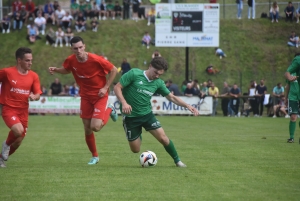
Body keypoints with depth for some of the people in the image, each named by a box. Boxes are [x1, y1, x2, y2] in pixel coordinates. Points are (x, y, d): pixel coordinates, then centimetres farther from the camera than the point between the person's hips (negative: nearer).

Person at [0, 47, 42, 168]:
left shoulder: (33, 76, 2)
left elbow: (38, 94, 3)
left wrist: (34, 97, -20)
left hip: (23, 111, 5)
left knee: (18, 141, 8)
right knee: (18, 130, -30)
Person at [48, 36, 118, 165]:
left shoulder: (96, 60, -24)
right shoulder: (71, 61, -10)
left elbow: (114, 70, -12)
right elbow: (66, 70, 14)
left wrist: (106, 87, -15)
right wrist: (55, 70, -6)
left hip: (100, 96, -4)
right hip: (85, 96, 4)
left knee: (95, 127, -18)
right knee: (87, 130, 4)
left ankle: (109, 110, 13)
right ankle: (94, 156, 27)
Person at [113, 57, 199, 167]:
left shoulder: (158, 83, -1)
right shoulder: (134, 74, -15)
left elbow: (171, 97, 7)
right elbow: (117, 87, -14)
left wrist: (187, 105, -5)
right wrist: (124, 103, -29)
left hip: (147, 114, 3)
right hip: (131, 116, -3)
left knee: (163, 138, -10)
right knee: (135, 150, 1)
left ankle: (177, 160, 12)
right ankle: (138, 135, 36)